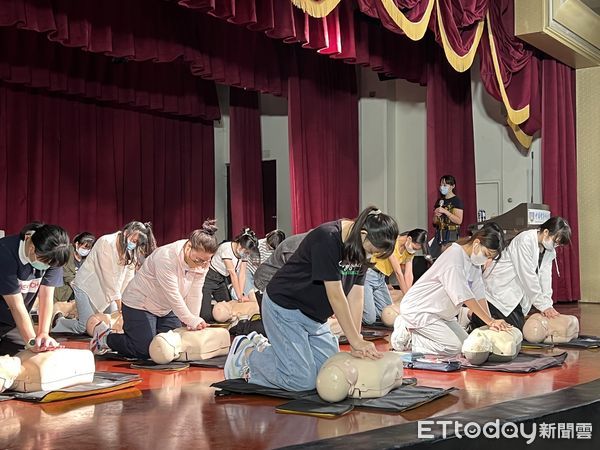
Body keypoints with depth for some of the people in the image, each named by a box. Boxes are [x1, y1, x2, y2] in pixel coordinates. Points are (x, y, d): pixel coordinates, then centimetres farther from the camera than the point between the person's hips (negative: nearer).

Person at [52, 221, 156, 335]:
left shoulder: (131, 252, -3)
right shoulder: (106, 242, -23)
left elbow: (128, 279, -8)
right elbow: (108, 276, -25)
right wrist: (120, 305, -25)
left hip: (104, 289, 7)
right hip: (86, 286, -7)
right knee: (86, 327, -14)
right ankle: (60, 322, 17)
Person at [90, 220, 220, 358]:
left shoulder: (202, 261, -10)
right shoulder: (166, 257, -32)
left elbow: (195, 294, -9)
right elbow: (172, 296, -30)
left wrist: (194, 323, -16)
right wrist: (192, 321, -24)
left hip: (165, 308, 8)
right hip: (139, 304, -8)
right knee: (145, 351, -12)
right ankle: (105, 337, 11)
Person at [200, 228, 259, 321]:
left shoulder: (244, 252, -4)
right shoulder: (226, 248, -26)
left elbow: (242, 275, -8)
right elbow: (232, 273, -27)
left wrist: (242, 294, -20)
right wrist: (239, 296, -26)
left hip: (222, 280, 8)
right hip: (209, 279, -8)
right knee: (206, 315, -18)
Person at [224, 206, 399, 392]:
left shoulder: (361, 250, -2)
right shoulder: (327, 239, -28)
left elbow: (356, 297, -5)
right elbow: (335, 295, -27)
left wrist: (358, 343, -13)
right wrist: (356, 341, -22)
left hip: (315, 315, 9)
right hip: (285, 307, -9)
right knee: (303, 381, -14)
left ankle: (264, 347, 18)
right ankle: (248, 353, 8)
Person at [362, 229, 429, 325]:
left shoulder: (409, 251, 2)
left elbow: (408, 275, -4)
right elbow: (398, 272, -21)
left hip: (381, 279, 8)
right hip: (367, 276, -8)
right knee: (369, 319, -18)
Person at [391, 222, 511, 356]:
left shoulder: (475, 260, 5)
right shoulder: (454, 257, -24)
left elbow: (479, 295, 0)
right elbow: (465, 297, -27)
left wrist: (491, 323, -10)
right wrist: (490, 321, -26)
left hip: (441, 313, 10)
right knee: (454, 347, -19)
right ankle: (407, 335, -4)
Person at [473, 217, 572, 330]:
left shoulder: (550, 251, 5)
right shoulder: (525, 240, -22)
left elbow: (545, 278, -1)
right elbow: (528, 276, -24)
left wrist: (547, 305, -14)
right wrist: (543, 305, -22)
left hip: (515, 296, 9)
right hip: (499, 290, -9)